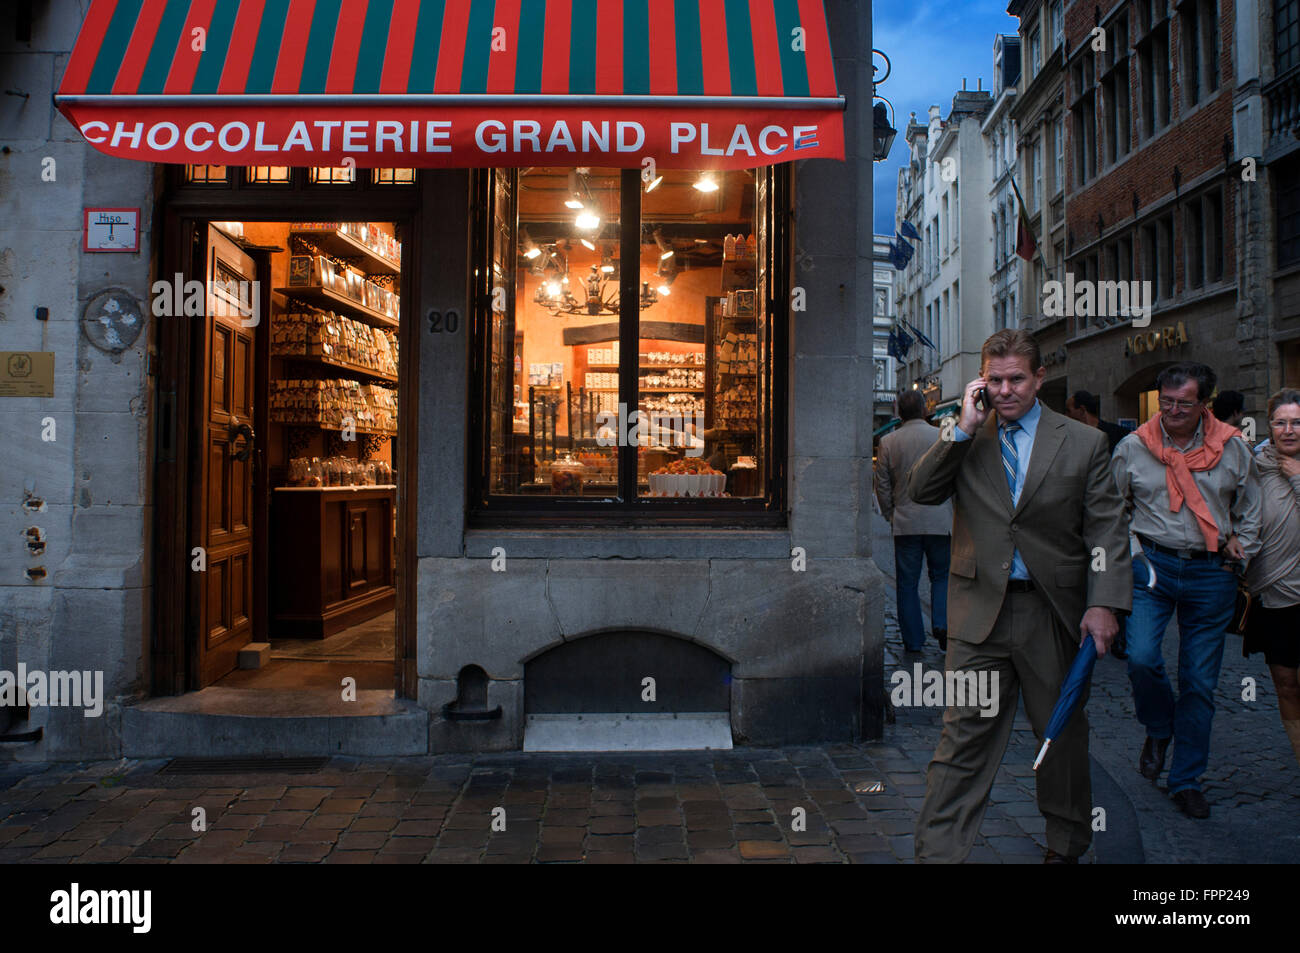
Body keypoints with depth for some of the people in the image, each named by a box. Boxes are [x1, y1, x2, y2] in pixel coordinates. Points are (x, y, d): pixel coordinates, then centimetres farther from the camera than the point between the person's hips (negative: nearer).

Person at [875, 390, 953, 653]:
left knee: (906, 583, 7)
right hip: (939, 521, 0)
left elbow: (882, 484, 1)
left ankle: (913, 640, 10)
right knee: (941, 576, 14)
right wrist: (954, 513, 12)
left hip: (905, 523, 1)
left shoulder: (888, 442, -1)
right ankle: (942, 624, -5)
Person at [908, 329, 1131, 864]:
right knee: (963, 735, -3)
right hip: (980, 612, 0)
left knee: (1063, 735, 15)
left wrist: (1104, 604, -10)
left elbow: (1106, 531, 0)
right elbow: (921, 491, -6)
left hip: (1053, 611, 1)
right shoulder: (964, 439, 7)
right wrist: (964, 428, -11)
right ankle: (937, 853, 3)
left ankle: (1065, 846, 36)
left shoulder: (1084, 443, 3)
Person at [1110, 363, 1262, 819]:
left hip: (1210, 573, 1)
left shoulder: (1232, 448, 3)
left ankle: (1186, 779, 21)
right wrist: (1132, 550, 1)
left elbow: (1249, 512, 16)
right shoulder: (1132, 447, 1)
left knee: (1200, 681, 5)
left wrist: (1240, 552, 7)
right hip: (1152, 565, 0)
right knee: (1142, 658, -18)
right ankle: (1159, 729, 15)